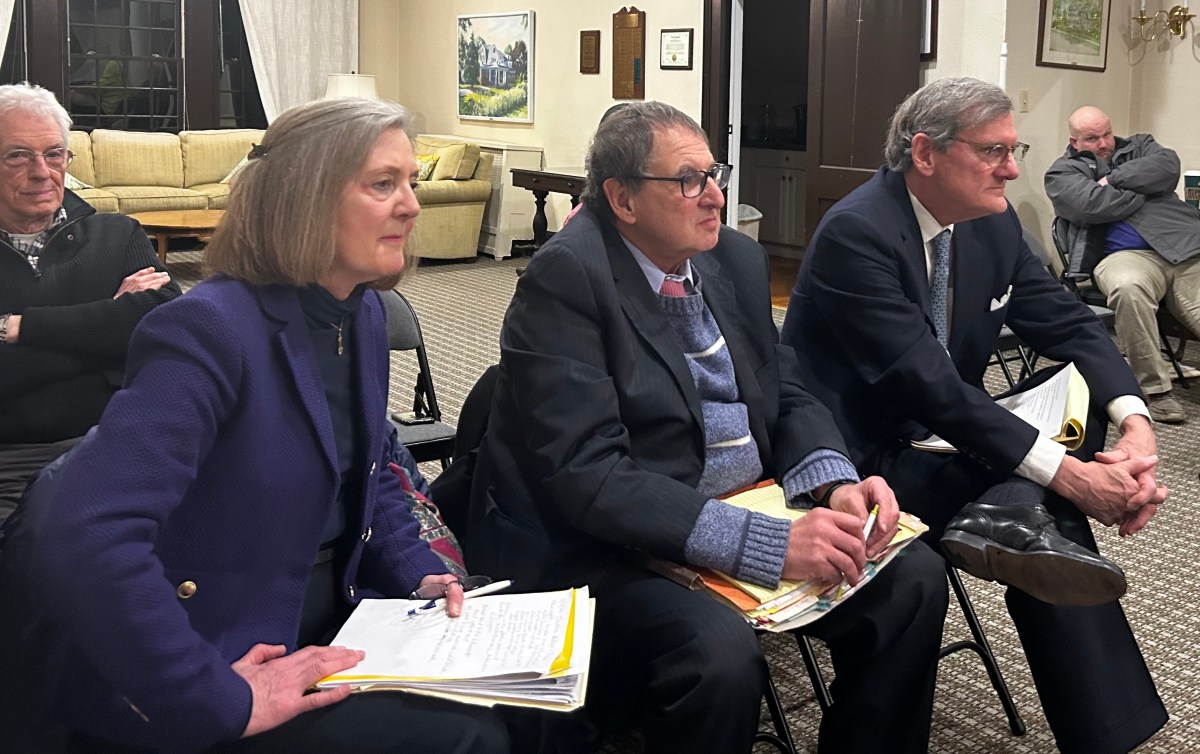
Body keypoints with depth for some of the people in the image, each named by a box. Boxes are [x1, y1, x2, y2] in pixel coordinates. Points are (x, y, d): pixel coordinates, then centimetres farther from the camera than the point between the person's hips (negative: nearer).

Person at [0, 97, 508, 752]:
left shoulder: (363, 314, 4)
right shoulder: (209, 329, -22)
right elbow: (82, 547, -32)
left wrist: (417, 573, 3)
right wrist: (220, 701, -29)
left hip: (329, 621, 8)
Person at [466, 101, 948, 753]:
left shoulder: (736, 258, 6)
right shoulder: (565, 277, -17)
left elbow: (785, 395, 14)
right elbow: (586, 472, -25)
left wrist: (835, 485, -9)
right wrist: (768, 543, -30)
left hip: (751, 514, 7)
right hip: (608, 548, -7)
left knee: (914, 578, -7)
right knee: (719, 651, -32)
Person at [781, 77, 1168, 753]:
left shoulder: (992, 221, 3)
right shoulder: (855, 233, -22)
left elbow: (1067, 323, 3)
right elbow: (931, 387, -28)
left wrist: (1136, 423, -17)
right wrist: (1068, 475, -31)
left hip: (937, 431, 8)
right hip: (860, 455, -8)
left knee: (1085, 381, -11)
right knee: (1051, 503, -25)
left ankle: (1008, 521, -32)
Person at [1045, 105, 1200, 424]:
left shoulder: (1139, 146, 28)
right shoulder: (1063, 172, 16)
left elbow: (1168, 167, 5)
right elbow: (1090, 204, -6)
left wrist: (1113, 179, 1)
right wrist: (1144, 189, 7)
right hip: (1127, 255, -4)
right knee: (1129, 287, -37)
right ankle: (1155, 390, -25)